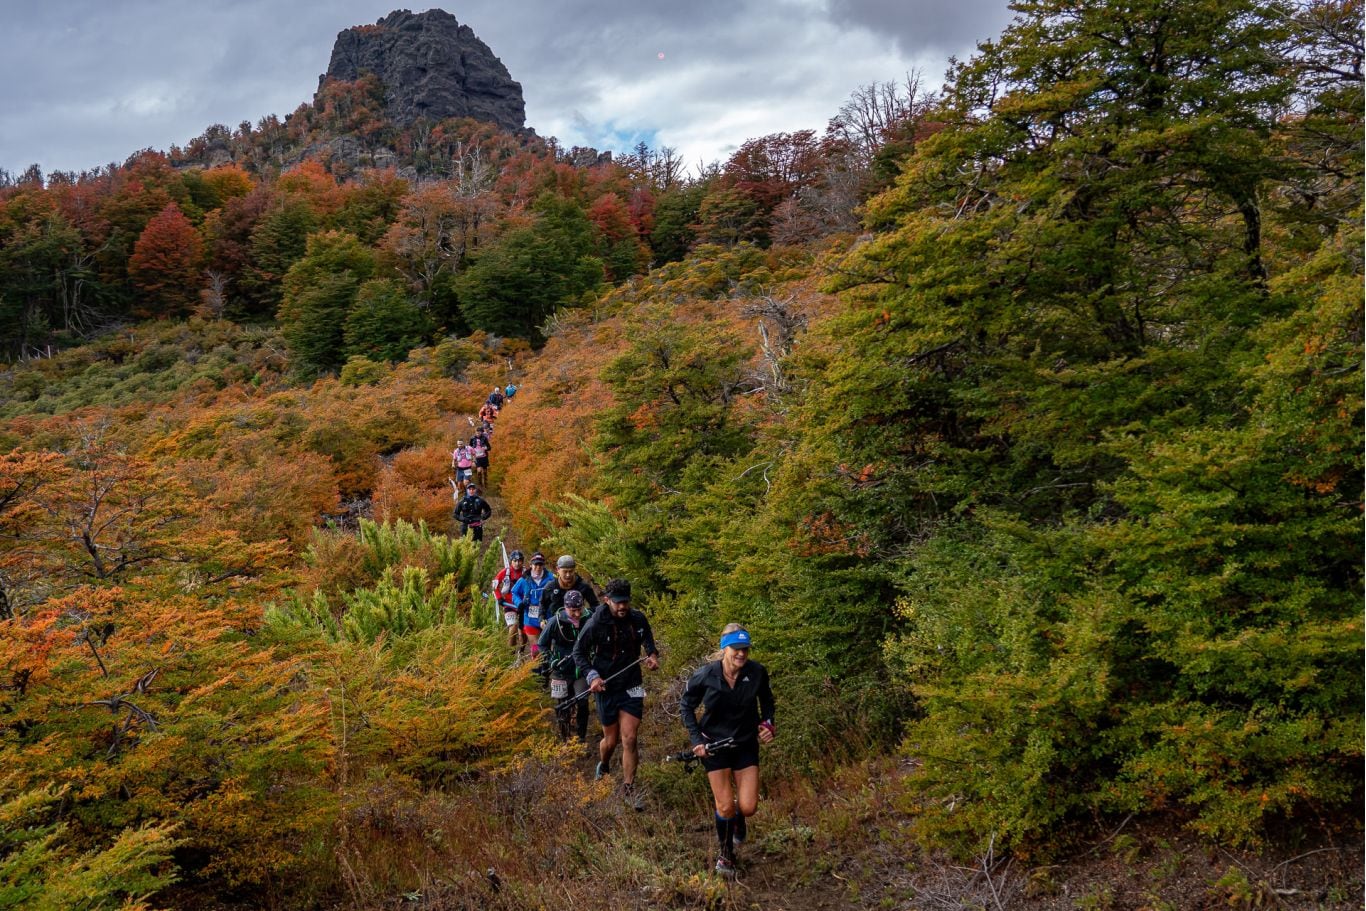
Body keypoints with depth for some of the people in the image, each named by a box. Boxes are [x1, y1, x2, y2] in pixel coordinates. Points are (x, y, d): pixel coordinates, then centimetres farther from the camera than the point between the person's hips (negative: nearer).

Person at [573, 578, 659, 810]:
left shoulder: (638, 620, -4)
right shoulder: (596, 623, -14)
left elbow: (649, 643, 15)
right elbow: (579, 652, -4)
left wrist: (653, 656, -6)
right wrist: (592, 676, -17)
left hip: (631, 687, 2)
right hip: (606, 687, -2)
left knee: (629, 740, -4)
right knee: (611, 740, 10)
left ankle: (629, 789, 9)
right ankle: (603, 767, 44)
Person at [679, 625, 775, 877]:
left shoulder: (757, 672, -17)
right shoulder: (705, 675, -20)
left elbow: (767, 700, 6)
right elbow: (687, 705, -3)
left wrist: (768, 723, -9)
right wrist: (696, 739, -9)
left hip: (746, 744, 2)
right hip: (714, 744, -1)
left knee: (748, 807, -3)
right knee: (725, 806, -2)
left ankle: (737, 819, 36)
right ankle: (726, 853, 26)